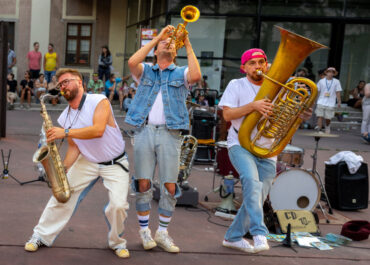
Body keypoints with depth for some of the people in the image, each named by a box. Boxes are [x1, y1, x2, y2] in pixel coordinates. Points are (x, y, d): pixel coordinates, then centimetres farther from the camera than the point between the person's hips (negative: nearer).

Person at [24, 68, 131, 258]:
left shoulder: (100, 102, -18)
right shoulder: (64, 118, 0)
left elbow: (98, 130, -33)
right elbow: (74, 147, 2)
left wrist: (65, 132, -34)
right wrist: (63, 168, -15)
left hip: (115, 164, -5)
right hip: (87, 162, 5)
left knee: (118, 205, -18)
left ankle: (117, 243, 9)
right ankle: (41, 236, 15)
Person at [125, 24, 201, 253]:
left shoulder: (180, 73, 13)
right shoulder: (145, 71, 15)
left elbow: (196, 76, -10)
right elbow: (132, 62, -8)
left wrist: (188, 45, -5)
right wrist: (157, 37, -4)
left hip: (170, 133, 0)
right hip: (145, 131, 0)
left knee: (170, 186, -2)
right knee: (143, 183, 0)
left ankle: (163, 232, 13)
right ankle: (144, 230, 14)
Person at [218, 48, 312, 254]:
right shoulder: (237, 85, 3)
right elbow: (227, 114, -9)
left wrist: (300, 117, -10)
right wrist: (253, 105, -22)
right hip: (241, 145, -4)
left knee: (257, 198, 4)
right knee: (251, 179, -32)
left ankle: (233, 237, 20)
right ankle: (259, 233, -32)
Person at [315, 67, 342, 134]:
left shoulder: (336, 82, 4)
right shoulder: (321, 81, 6)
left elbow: (338, 92, 5)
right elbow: (317, 91, 9)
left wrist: (339, 102, 0)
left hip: (330, 104, 0)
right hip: (321, 102, 1)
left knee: (328, 118, 3)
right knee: (320, 117, -9)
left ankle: (327, 130, 27)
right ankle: (319, 130, -8)